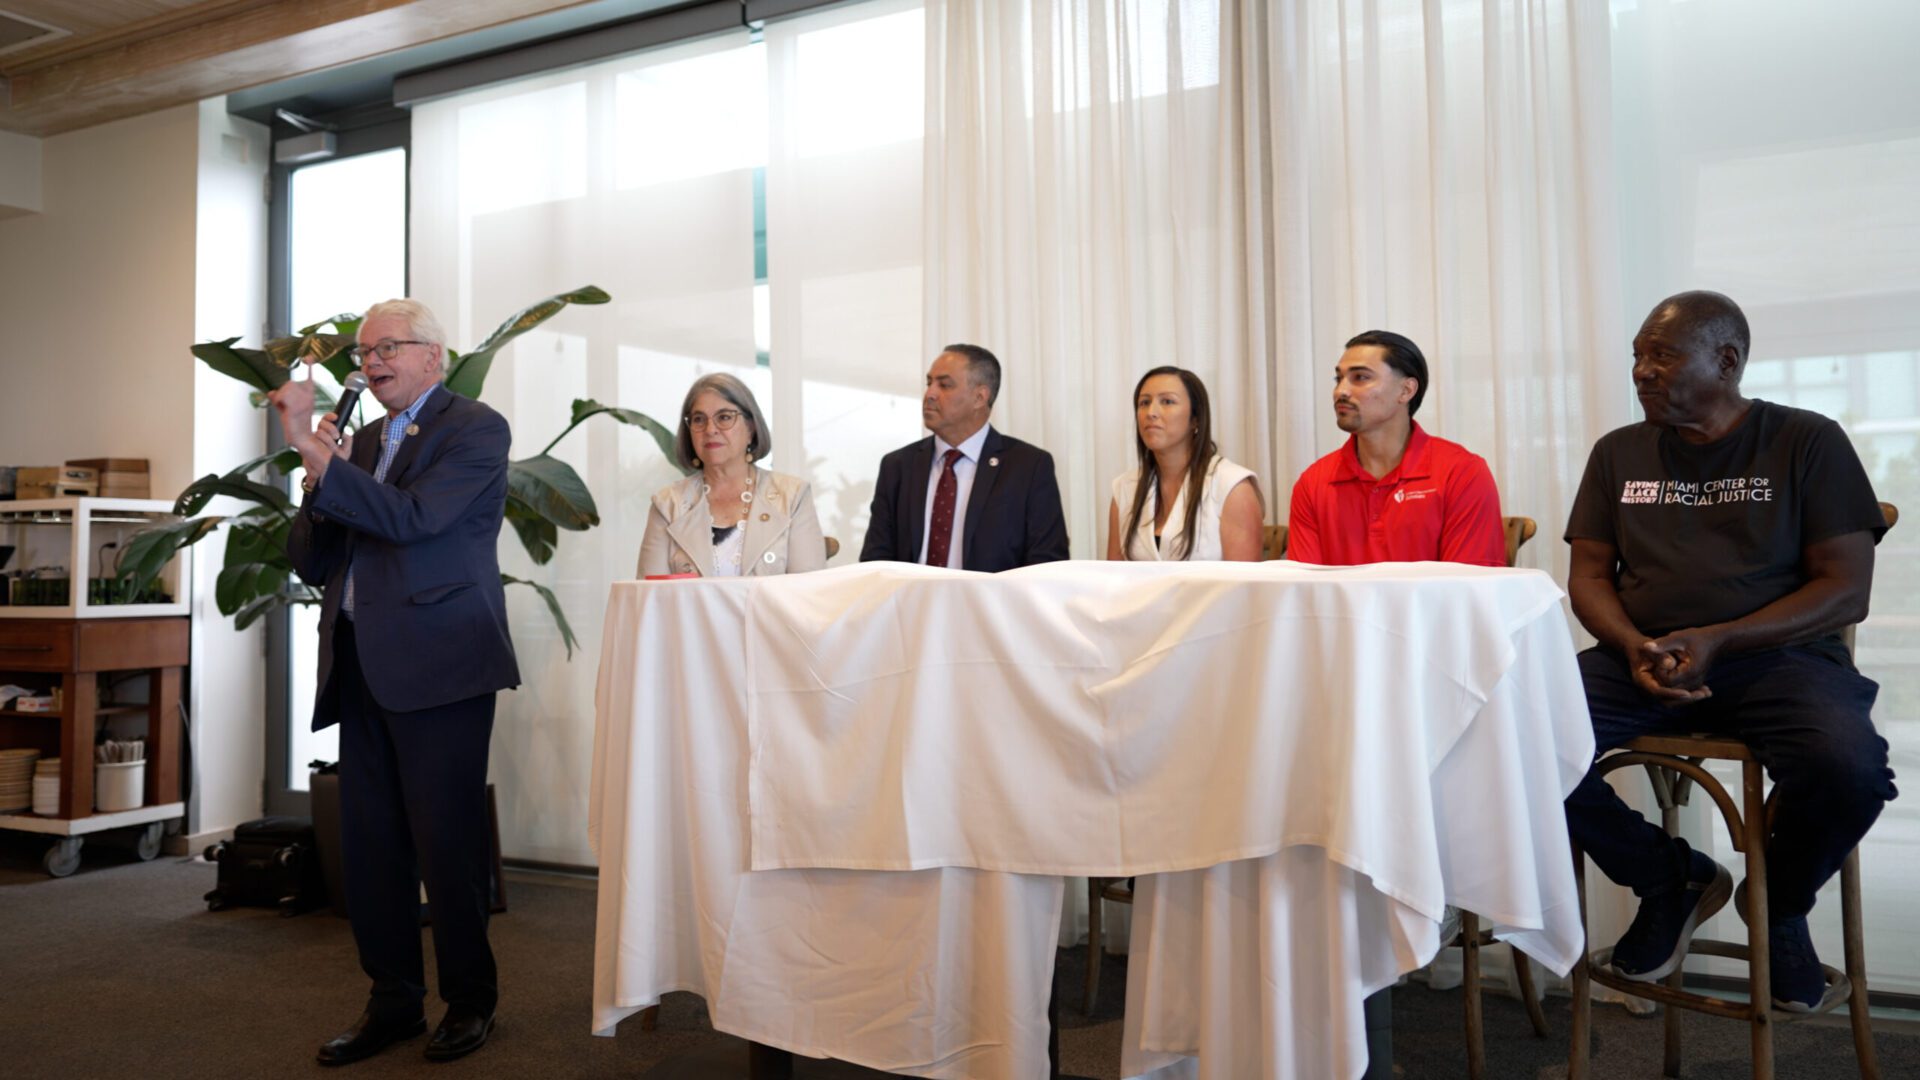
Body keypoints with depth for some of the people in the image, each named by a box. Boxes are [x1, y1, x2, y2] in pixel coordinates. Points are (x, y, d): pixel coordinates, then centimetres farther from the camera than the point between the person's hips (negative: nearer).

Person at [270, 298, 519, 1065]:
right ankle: (394, 1000, 23)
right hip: (362, 665, 7)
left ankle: (470, 1000, 15)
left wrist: (319, 461, -19)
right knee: (368, 842, 10)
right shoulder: (364, 443, 18)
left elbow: (415, 518, -17)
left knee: (446, 840, -1)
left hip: (437, 662, -7)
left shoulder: (475, 429, -1)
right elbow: (312, 563, 15)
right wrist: (320, 482, -2)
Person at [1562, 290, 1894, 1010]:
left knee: (1848, 769, -35)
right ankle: (1672, 880, 2)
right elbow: (1589, 574, 11)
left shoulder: (1806, 442, 4)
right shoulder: (1619, 453, 14)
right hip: (1641, 658, 3)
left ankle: (1780, 904, 4)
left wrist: (1715, 641, -17)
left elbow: (1846, 589, -3)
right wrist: (1633, 646, -12)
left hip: (1777, 655, -2)